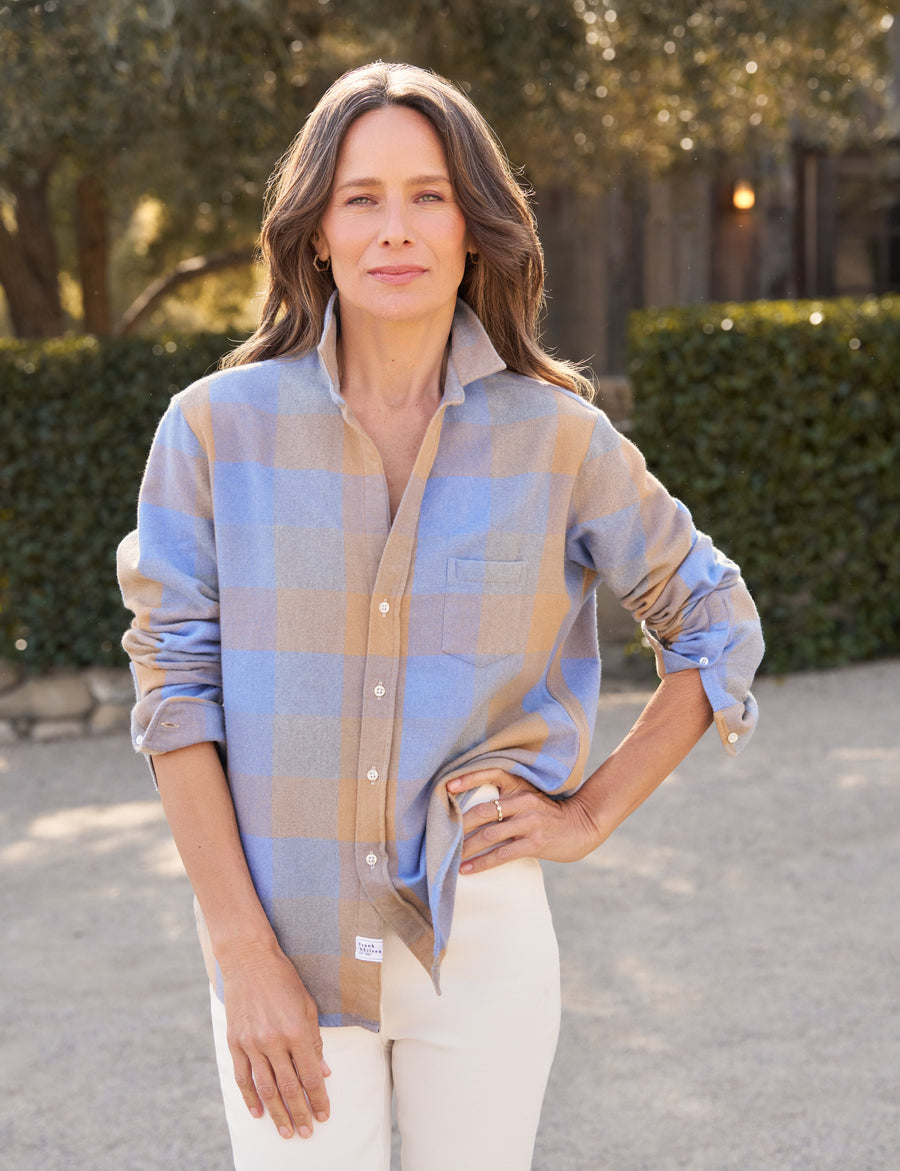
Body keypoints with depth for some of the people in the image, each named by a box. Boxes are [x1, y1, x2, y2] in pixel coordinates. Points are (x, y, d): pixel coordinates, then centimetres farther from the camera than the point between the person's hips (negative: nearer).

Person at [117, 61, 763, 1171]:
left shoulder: (558, 437, -3)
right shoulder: (217, 428, -5)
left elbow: (718, 630, 9)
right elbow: (176, 694, -5)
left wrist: (592, 814, 2)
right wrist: (246, 956, -9)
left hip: (480, 938, 1)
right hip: (286, 944, -1)